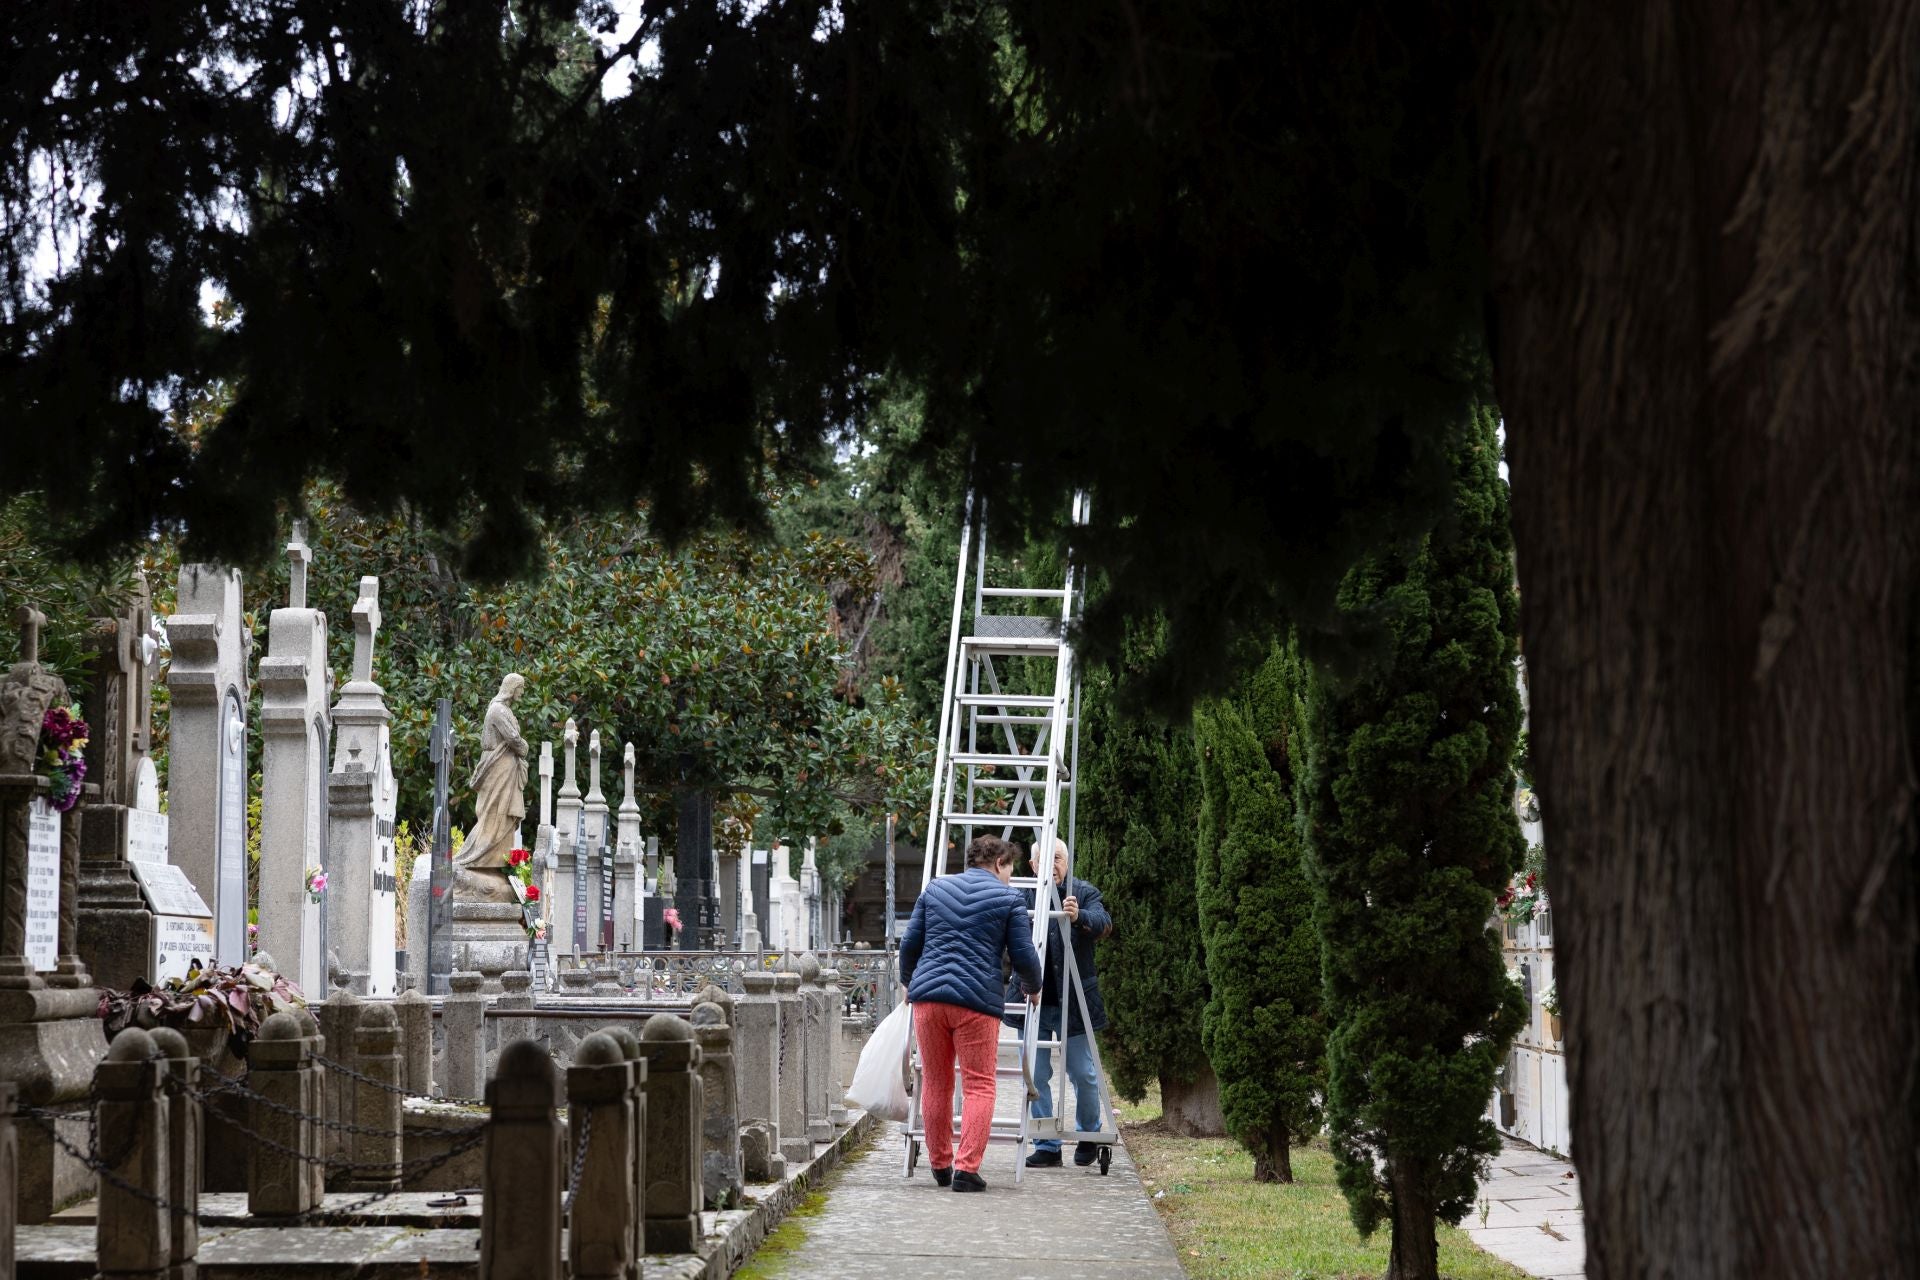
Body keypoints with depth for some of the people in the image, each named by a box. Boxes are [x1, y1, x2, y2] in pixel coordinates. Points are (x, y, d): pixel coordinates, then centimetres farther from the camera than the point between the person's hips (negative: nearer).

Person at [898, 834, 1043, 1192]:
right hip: (977, 1001, -4)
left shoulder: (935, 889, 15)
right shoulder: (1009, 899, 4)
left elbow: (910, 943, 16)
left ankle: (940, 1166, 18)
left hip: (928, 995, 4)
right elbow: (1023, 956, 3)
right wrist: (1033, 988, 23)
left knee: (935, 1084, 12)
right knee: (979, 1086, 1)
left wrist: (908, 982, 32)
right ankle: (966, 1169, -9)